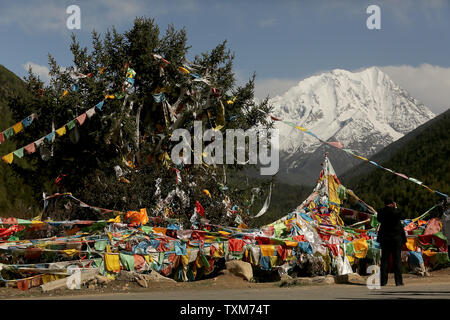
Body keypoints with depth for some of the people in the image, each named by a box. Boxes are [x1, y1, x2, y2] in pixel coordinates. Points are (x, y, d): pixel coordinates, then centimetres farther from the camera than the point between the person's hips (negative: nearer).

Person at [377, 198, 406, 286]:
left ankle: (383, 281, 3)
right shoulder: (395, 211, -11)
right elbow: (403, 216, 3)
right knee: (397, 259, 2)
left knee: (384, 259, 6)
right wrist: (396, 208, 8)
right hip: (396, 238, -3)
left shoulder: (381, 212, -1)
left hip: (384, 238, 3)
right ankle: (398, 281, -1)